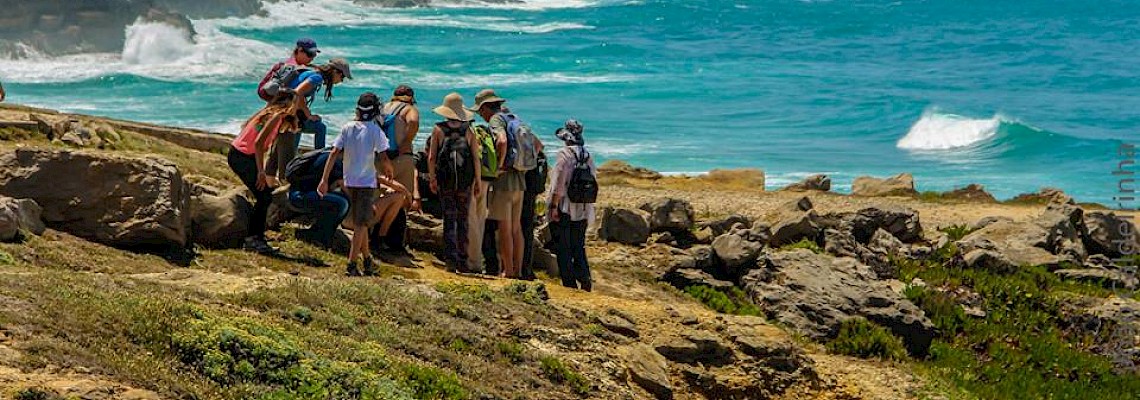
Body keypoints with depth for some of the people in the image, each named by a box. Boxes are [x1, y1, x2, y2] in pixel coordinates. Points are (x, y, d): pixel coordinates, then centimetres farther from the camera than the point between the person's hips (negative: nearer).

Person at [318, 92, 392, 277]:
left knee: (359, 223, 17)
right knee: (361, 224, -3)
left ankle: (367, 259, 29)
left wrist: (324, 179, -4)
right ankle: (351, 264, -11)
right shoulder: (375, 130, -9)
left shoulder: (347, 128, 1)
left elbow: (334, 153, -4)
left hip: (349, 182, 4)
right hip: (367, 182, -4)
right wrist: (389, 171, 12)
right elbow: (384, 158, -10)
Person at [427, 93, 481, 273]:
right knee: (463, 220, 10)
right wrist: (478, 181, 5)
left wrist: (432, 179, 4)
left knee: (449, 219, 4)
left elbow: (431, 158, -4)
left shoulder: (438, 130, -2)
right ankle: (462, 260, 10)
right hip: (465, 182, 1)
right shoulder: (469, 131, 1)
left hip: (445, 181, -1)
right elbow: (476, 158, -1)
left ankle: (451, 259, -5)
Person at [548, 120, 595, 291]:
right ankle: (585, 281, 8)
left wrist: (554, 206, -12)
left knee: (564, 249, 1)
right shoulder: (588, 157, 8)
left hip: (565, 210, -6)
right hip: (583, 211, 6)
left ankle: (569, 283, -1)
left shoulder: (565, 155, -12)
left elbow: (559, 184, -16)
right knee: (579, 248, 14)